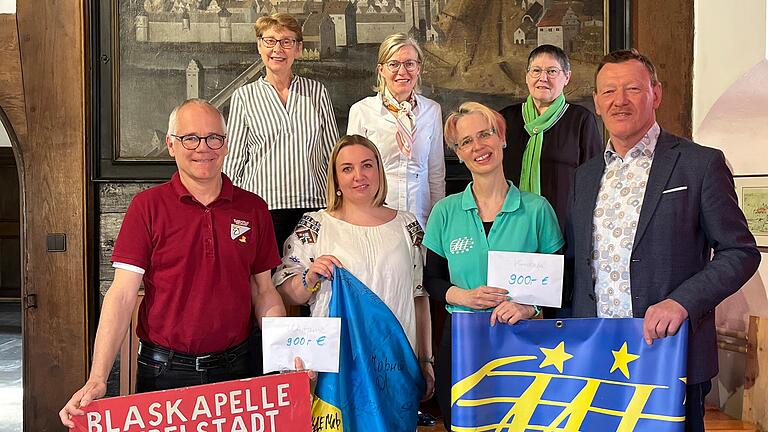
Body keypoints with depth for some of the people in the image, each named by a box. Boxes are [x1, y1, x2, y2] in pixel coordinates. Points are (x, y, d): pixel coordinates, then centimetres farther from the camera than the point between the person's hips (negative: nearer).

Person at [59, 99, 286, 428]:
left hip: (233, 368, 2)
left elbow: (263, 291, 7)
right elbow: (122, 293, -9)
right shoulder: (147, 206, -5)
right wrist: (97, 379, -17)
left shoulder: (253, 209, 2)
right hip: (164, 374, -2)